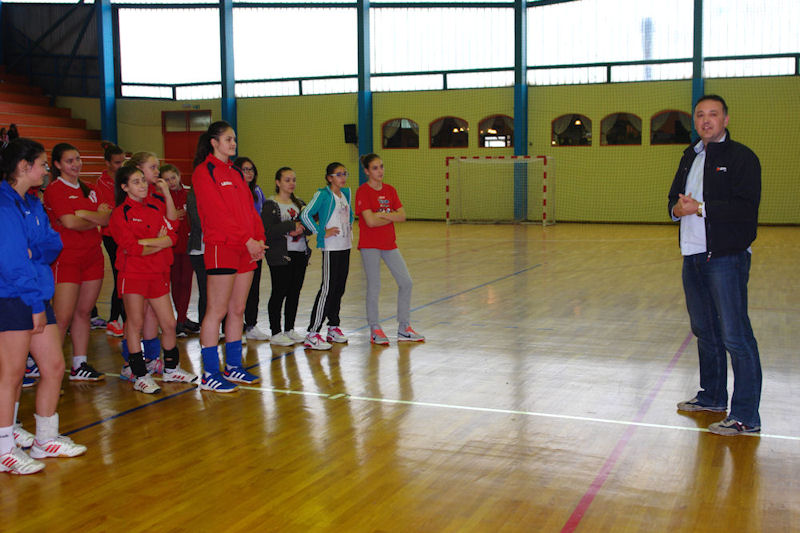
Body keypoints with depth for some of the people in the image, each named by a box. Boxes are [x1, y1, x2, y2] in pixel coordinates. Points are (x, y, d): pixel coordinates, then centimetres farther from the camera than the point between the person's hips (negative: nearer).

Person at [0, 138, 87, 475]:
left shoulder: (32, 204, 16)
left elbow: (54, 244, 8)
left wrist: (33, 250, -13)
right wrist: (35, 304, -14)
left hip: (37, 297, 9)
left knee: (54, 367, 10)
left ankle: (45, 440, 23)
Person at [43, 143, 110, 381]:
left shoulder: (87, 190, 15)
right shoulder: (54, 190, -5)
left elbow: (107, 218, 3)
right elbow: (69, 222, -17)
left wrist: (82, 213, -12)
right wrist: (96, 218, -1)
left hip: (92, 256, 7)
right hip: (66, 258, -7)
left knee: (83, 312, 10)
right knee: (62, 318, -9)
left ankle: (80, 366, 17)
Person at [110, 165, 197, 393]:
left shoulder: (154, 207, 12)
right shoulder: (120, 213, -5)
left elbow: (172, 236, 0)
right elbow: (132, 248, -15)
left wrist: (145, 241, -12)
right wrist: (160, 243, -5)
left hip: (158, 273, 5)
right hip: (133, 274, -5)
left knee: (169, 323, 6)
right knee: (135, 323, -3)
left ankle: (171, 368, 24)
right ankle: (140, 376, 7)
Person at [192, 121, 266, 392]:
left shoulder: (235, 172, 18)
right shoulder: (204, 172, -6)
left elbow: (250, 207, 16)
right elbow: (217, 212, -14)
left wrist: (259, 238, 1)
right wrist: (247, 240, -16)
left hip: (246, 249, 8)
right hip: (221, 248, -8)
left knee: (237, 310, 11)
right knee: (217, 311, -5)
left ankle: (233, 367, 20)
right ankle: (209, 375, 1)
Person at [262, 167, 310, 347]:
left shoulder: (299, 203, 14)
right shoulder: (271, 205, -5)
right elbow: (267, 230, -17)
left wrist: (301, 229, -12)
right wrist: (292, 226, -18)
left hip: (300, 254, 6)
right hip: (280, 255, -6)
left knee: (294, 292, 10)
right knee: (279, 293, -3)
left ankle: (289, 329, 20)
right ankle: (276, 333, 4)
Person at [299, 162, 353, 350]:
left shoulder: (346, 192, 13)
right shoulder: (323, 194, -9)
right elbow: (305, 215, -15)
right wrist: (322, 232, -14)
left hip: (345, 246, 7)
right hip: (331, 247, -7)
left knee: (339, 288, 12)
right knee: (328, 289, -10)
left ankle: (333, 327, 25)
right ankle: (312, 334, -8)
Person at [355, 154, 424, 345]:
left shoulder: (390, 190, 8)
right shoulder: (363, 192, -10)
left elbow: (402, 216, -1)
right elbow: (370, 221, -19)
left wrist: (382, 214, -14)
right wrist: (392, 216, -6)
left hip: (389, 243, 7)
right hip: (370, 245, -6)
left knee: (406, 282, 5)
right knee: (374, 287, -1)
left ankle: (404, 329, 17)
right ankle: (375, 330, 14)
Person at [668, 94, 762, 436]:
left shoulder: (741, 157, -6)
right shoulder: (690, 157, 17)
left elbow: (746, 208, -17)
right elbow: (675, 197, 21)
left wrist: (700, 208, -19)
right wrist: (677, 209, -2)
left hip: (726, 257, -8)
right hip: (693, 257, 8)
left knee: (735, 337, -8)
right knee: (704, 332, 17)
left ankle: (745, 416, -3)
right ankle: (712, 397, 32)